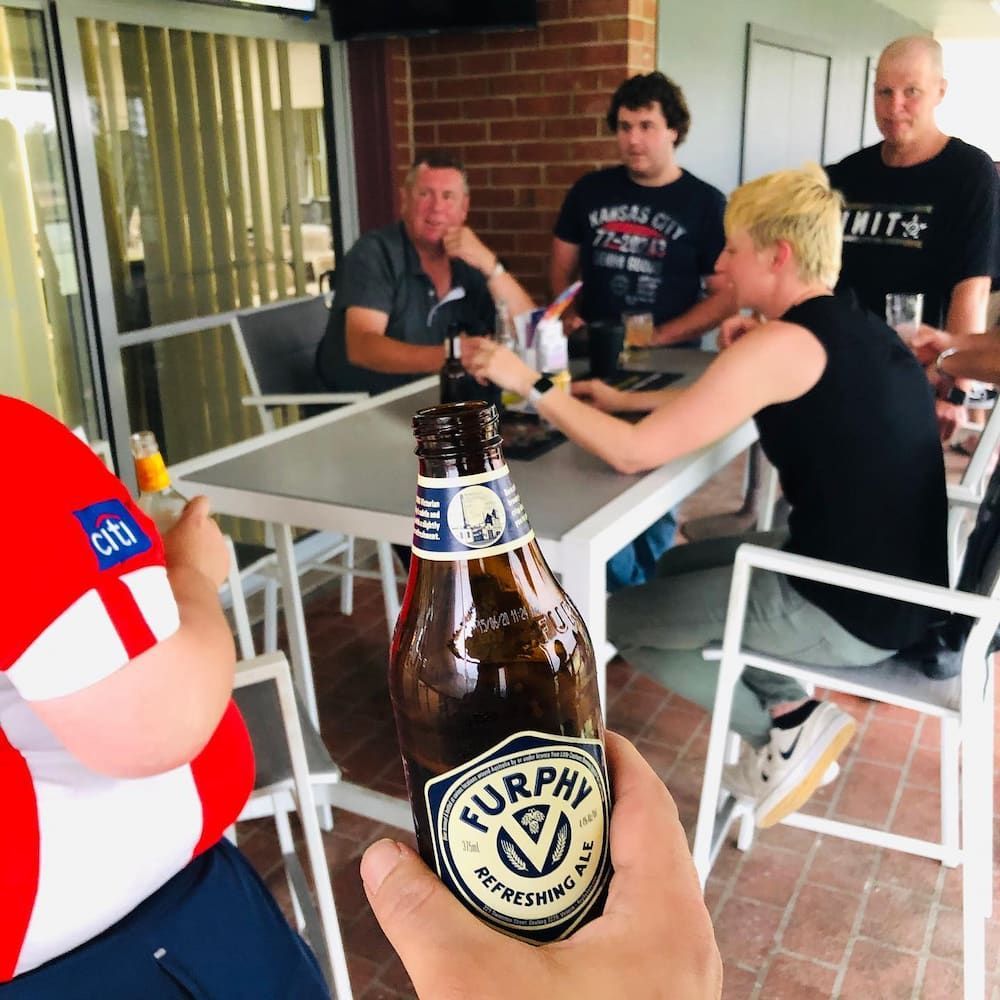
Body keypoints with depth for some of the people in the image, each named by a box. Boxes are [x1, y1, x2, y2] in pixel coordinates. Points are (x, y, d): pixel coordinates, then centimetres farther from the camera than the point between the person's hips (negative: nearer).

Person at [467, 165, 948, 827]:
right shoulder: (849, 327, 9)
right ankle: (792, 713, 15)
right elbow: (724, 402, 23)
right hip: (887, 581, 9)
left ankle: (786, 726, 8)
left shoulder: (783, 343, -20)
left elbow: (635, 453, -20)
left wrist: (530, 384, -11)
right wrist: (628, 400, 17)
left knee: (617, 617, 8)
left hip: (847, 609, -9)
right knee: (677, 567, 25)